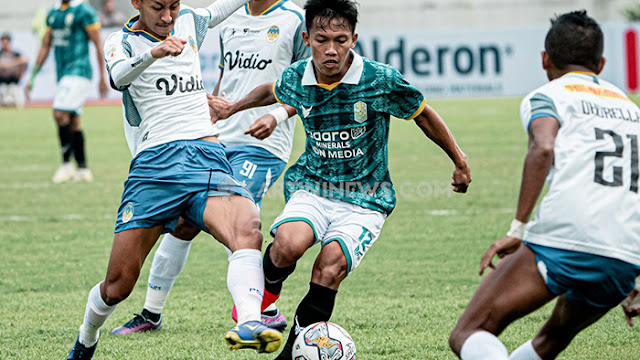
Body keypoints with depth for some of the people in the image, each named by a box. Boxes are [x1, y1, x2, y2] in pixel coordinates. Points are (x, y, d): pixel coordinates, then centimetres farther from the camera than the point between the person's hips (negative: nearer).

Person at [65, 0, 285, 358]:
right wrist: (154, 53, -39)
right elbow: (119, 74, -20)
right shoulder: (122, 41, 5)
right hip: (154, 164, -3)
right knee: (118, 285, -2)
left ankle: (249, 323, -51)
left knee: (248, 229, -31)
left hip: (208, 158, 3)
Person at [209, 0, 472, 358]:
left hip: (366, 199, -2)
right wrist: (233, 108, 35)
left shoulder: (381, 80, -14)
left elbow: (423, 115, 2)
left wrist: (460, 162, 11)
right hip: (313, 188, 2)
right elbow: (272, 91, 21)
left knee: (331, 265, -26)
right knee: (288, 244, -29)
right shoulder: (295, 80, -5)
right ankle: (267, 289, 6)